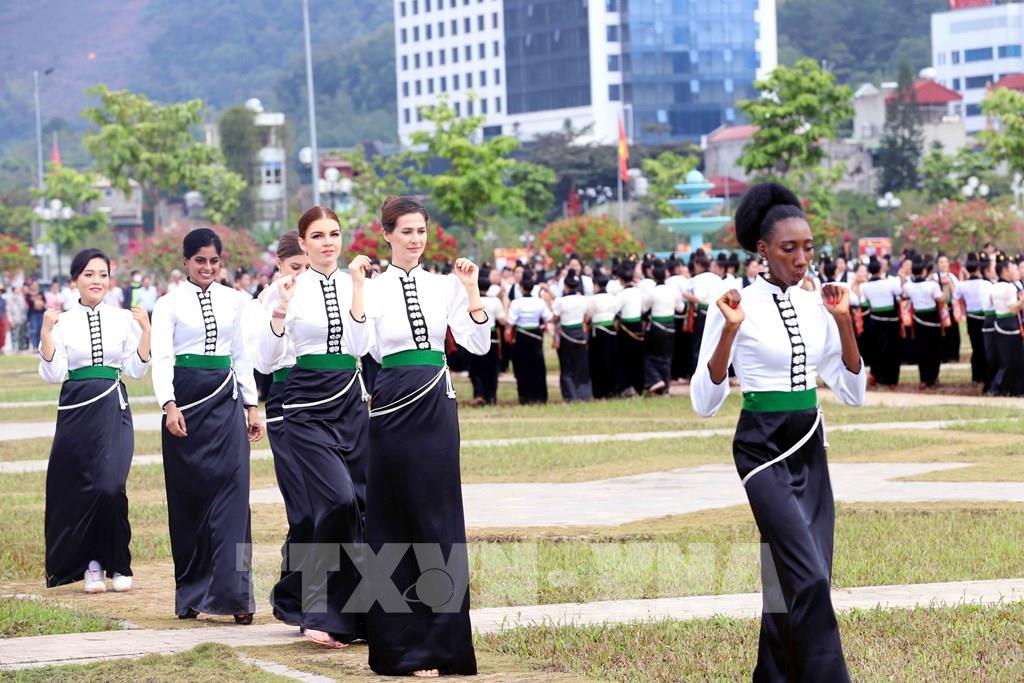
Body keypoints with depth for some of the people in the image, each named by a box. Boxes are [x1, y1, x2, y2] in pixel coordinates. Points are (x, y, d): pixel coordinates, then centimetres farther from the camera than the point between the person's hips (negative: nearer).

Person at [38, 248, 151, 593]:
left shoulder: (123, 319, 5)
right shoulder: (63, 322, 2)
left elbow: (136, 370, 5)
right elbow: (53, 374, -3)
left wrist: (145, 331, -6)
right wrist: (47, 332, -13)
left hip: (113, 409, -1)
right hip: (76, 409, 1)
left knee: (110, 485, -14)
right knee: (76, 487, 2)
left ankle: (117, 564, 2)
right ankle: (91, 563, 17)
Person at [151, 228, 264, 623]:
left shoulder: (234, 301, 10)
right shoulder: (170, 304, -1)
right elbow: (161, 358, -9)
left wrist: (251, 406, 12)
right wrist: (169, 405, -22)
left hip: (225, 401, 2)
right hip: (186, 401, -2)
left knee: (231, 494, -8)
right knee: (188, 498, 4)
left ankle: (234, 594, -10)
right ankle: (190, 594, 15)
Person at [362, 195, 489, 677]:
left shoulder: (443, 285, 7)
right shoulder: (373, 289, 0)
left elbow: (477, 345, 0)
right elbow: (363, 349, -7)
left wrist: (472, 292, -9)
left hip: (437, 403, 2)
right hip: (393, 404, -2)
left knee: (438, 515, 2)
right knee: (394, 516, 3)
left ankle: (440, 635, 7)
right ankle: (400, 638, 11)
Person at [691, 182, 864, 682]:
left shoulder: (816, 306, 7)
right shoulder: (738, 307, -8)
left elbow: (852, 393, 8)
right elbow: (704, 402, -11)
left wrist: (844, 322, -2)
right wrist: (729, 331, -22)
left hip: (809, 446, 6)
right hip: (762, 447, -6)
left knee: (795, 577, 6)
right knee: (810, 576, -17)